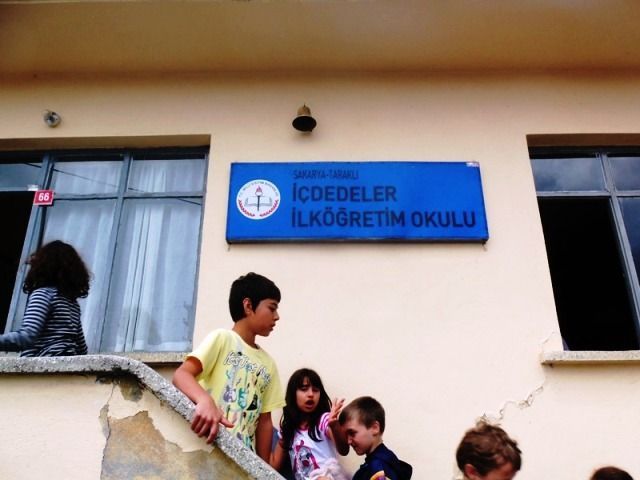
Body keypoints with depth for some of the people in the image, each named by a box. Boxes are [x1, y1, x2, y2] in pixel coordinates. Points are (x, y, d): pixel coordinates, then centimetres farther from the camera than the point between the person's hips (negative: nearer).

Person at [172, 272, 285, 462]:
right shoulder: (222, 338, -4)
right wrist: (205, 401, -34)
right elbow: (181, 374, -16)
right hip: (207, 450, -5)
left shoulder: (268, 363, 13)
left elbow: (265, 420, 14)